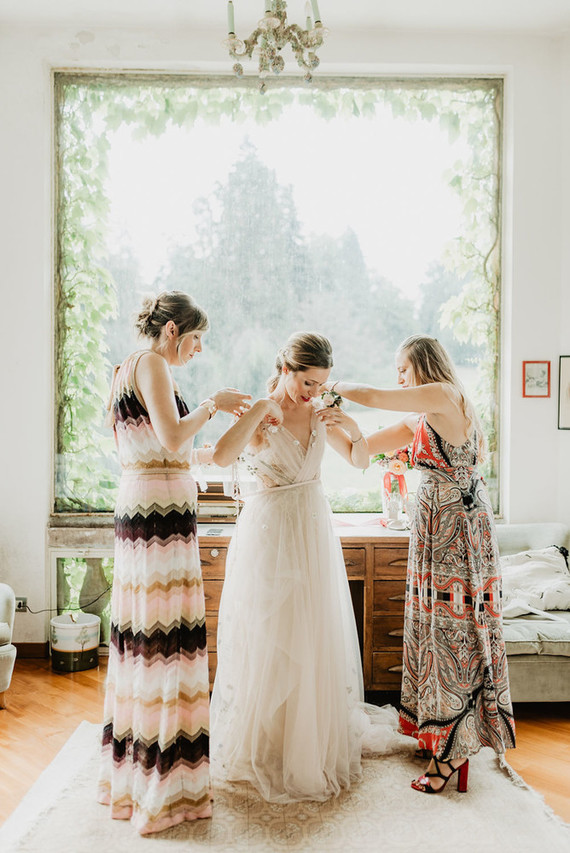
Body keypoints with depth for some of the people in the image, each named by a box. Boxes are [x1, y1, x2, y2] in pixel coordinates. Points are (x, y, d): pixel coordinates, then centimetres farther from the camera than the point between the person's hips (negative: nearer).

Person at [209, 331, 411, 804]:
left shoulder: (320, 412, 3)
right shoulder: (257, 414, -10)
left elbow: (360, 461, 9)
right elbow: (222, 456, -28)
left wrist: (353, 428, -10)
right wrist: (261, 409, -27)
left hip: (314, 529, 5)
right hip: (269, 530, -4)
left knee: (317, 639, 11)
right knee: (266, 639, 4)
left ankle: (316, 743, 32)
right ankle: (260, 744, 25)